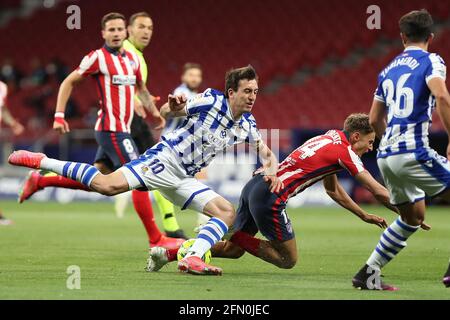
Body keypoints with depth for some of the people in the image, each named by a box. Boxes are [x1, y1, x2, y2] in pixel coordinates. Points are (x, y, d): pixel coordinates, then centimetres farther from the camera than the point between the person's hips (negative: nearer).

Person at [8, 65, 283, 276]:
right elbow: (165, 113, -7)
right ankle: (39, 161, -17)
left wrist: (272, 171, -7)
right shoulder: (212, 101, -9)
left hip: (184, 179, 7)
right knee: (108, 185, -28)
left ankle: (193, 258, -25)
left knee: (228, 213, -9)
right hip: (164, 159, -7)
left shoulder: (247, 124, 9)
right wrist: (173, 107, -31)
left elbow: (267, 154, 16)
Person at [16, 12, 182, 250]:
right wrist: (59, 116, -8)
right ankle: (155, 239, -8)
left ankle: (40, 181, 28)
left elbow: (140, 88, 30)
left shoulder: (132, 59, 13)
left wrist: (154, 112, 20)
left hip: (122, 129, 9)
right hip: (112, 130, -9)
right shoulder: (98, 58, -8)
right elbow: (69, 82, -2)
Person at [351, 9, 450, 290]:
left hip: (387, 155, 7)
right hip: (414, 151, -7)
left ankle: (369, 273, 17)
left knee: (413, 217, 21)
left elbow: (375, 120, 23)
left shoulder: (388, 70, 19)